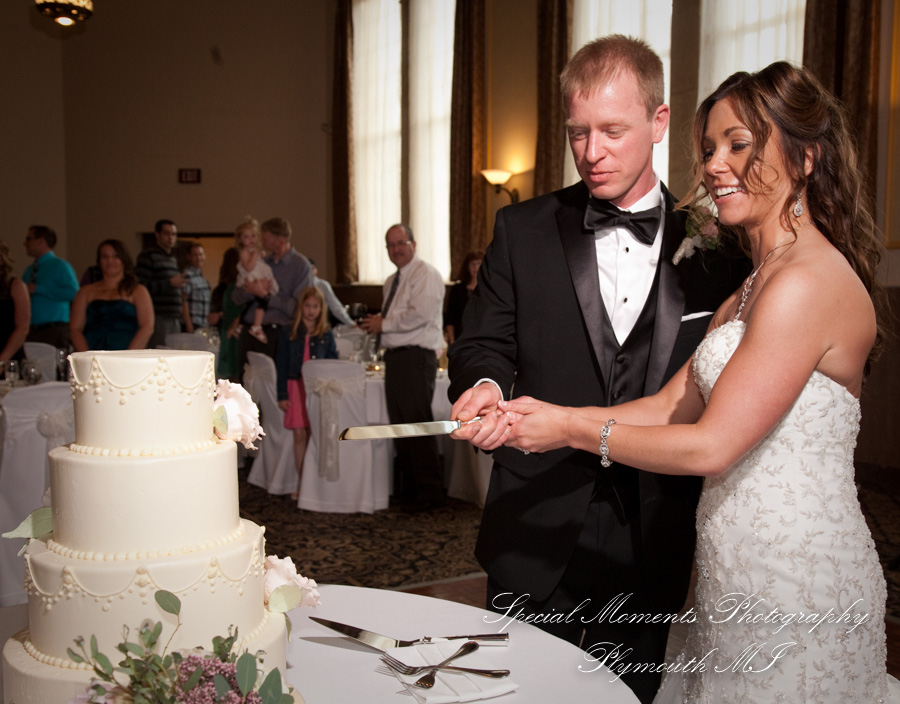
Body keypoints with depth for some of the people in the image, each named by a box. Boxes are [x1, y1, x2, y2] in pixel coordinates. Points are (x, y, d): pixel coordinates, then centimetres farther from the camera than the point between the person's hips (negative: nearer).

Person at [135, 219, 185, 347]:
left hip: (174, 318, 8)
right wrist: (169, 283, -17)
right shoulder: (148, 256, -4)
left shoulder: (173, 259, 22)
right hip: (158, 318, -8)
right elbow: (141, 286, -14)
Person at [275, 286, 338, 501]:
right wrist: (283, 395, -2)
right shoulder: (289, 333, 3)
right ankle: (302, 482, 13)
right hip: (296, 387, 0)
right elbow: (281, 365, 3)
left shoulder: (326, 335, 4)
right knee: (300, 435, 3)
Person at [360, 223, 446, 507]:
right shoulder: (391, 281, 21)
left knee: (418, 423, -9)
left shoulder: (425, 274, -7)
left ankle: (430, 490, 0)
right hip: (394, 356, 9)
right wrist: (377, 324, 8)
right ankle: (407, 488, 20)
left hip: (416, 357, -9)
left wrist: (385, 323, -12)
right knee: (399, 424, 11)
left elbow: (420, 314, -20)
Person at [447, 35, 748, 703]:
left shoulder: (713, 243, 0)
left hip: (656, 532, 1)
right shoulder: (523, 229, 0)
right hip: (540, 525, 0)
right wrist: (484, 386, -20)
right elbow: (484, 343, 3)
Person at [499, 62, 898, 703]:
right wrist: (549, 416, -6)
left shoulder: (808, 283, -20)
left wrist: (573, 428, -14)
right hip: (742, 576, 9)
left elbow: (711, 446, -22)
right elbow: (672, 405, 5)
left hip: (794, 592, -9)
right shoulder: (753, 288, 11)